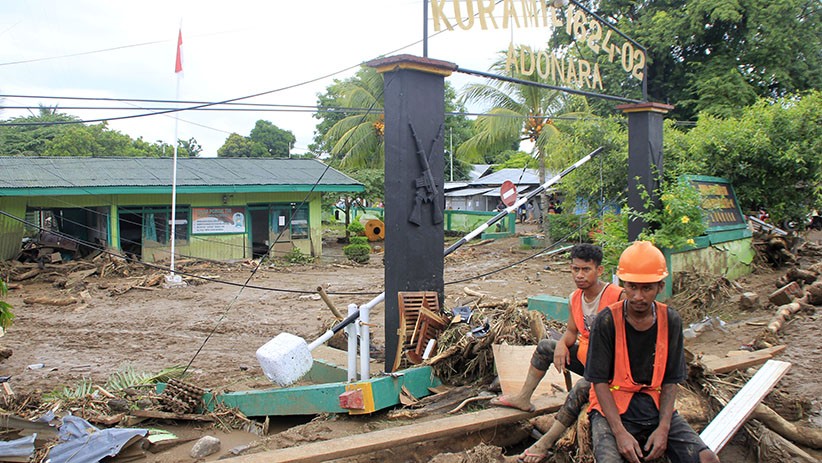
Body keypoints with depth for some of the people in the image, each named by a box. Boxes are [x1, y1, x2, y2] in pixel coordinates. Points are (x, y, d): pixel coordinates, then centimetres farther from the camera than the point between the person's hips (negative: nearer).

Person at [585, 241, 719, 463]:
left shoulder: (670, 321, -1)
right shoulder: (607, 321, -12)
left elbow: (670, 380, 2)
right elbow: (600, 381, -10)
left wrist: (663, 428, -11)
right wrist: (620, 432, -19)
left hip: (656, 408, 4)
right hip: (612, 407, -4)